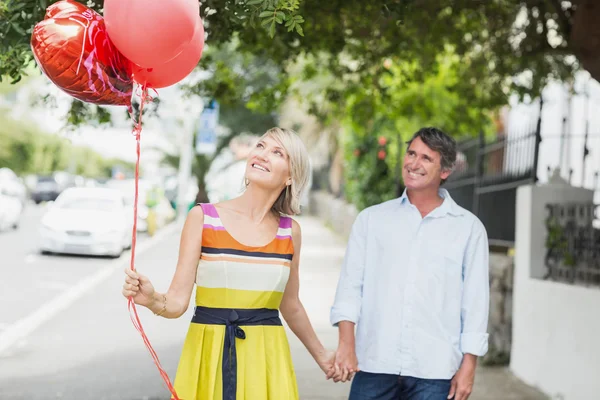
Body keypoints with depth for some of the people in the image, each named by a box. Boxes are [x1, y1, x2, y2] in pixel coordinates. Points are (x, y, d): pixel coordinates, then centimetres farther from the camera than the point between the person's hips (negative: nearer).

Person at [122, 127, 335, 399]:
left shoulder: (290, 231, 3)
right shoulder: (202, 218, -4)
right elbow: (177, 301, -7)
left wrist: (320, 354, 26)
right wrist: (152, 299, -28)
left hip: (267, 359, 2)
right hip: (210, 356, -2)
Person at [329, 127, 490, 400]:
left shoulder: (469, 228, 6)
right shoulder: (371, 219, 10)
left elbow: (475, 300, 4)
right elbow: (351, 283, 5)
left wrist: (468, 366, -1)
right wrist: (346, 343, -7)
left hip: (434, 371, -1)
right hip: (374, 366, 2)